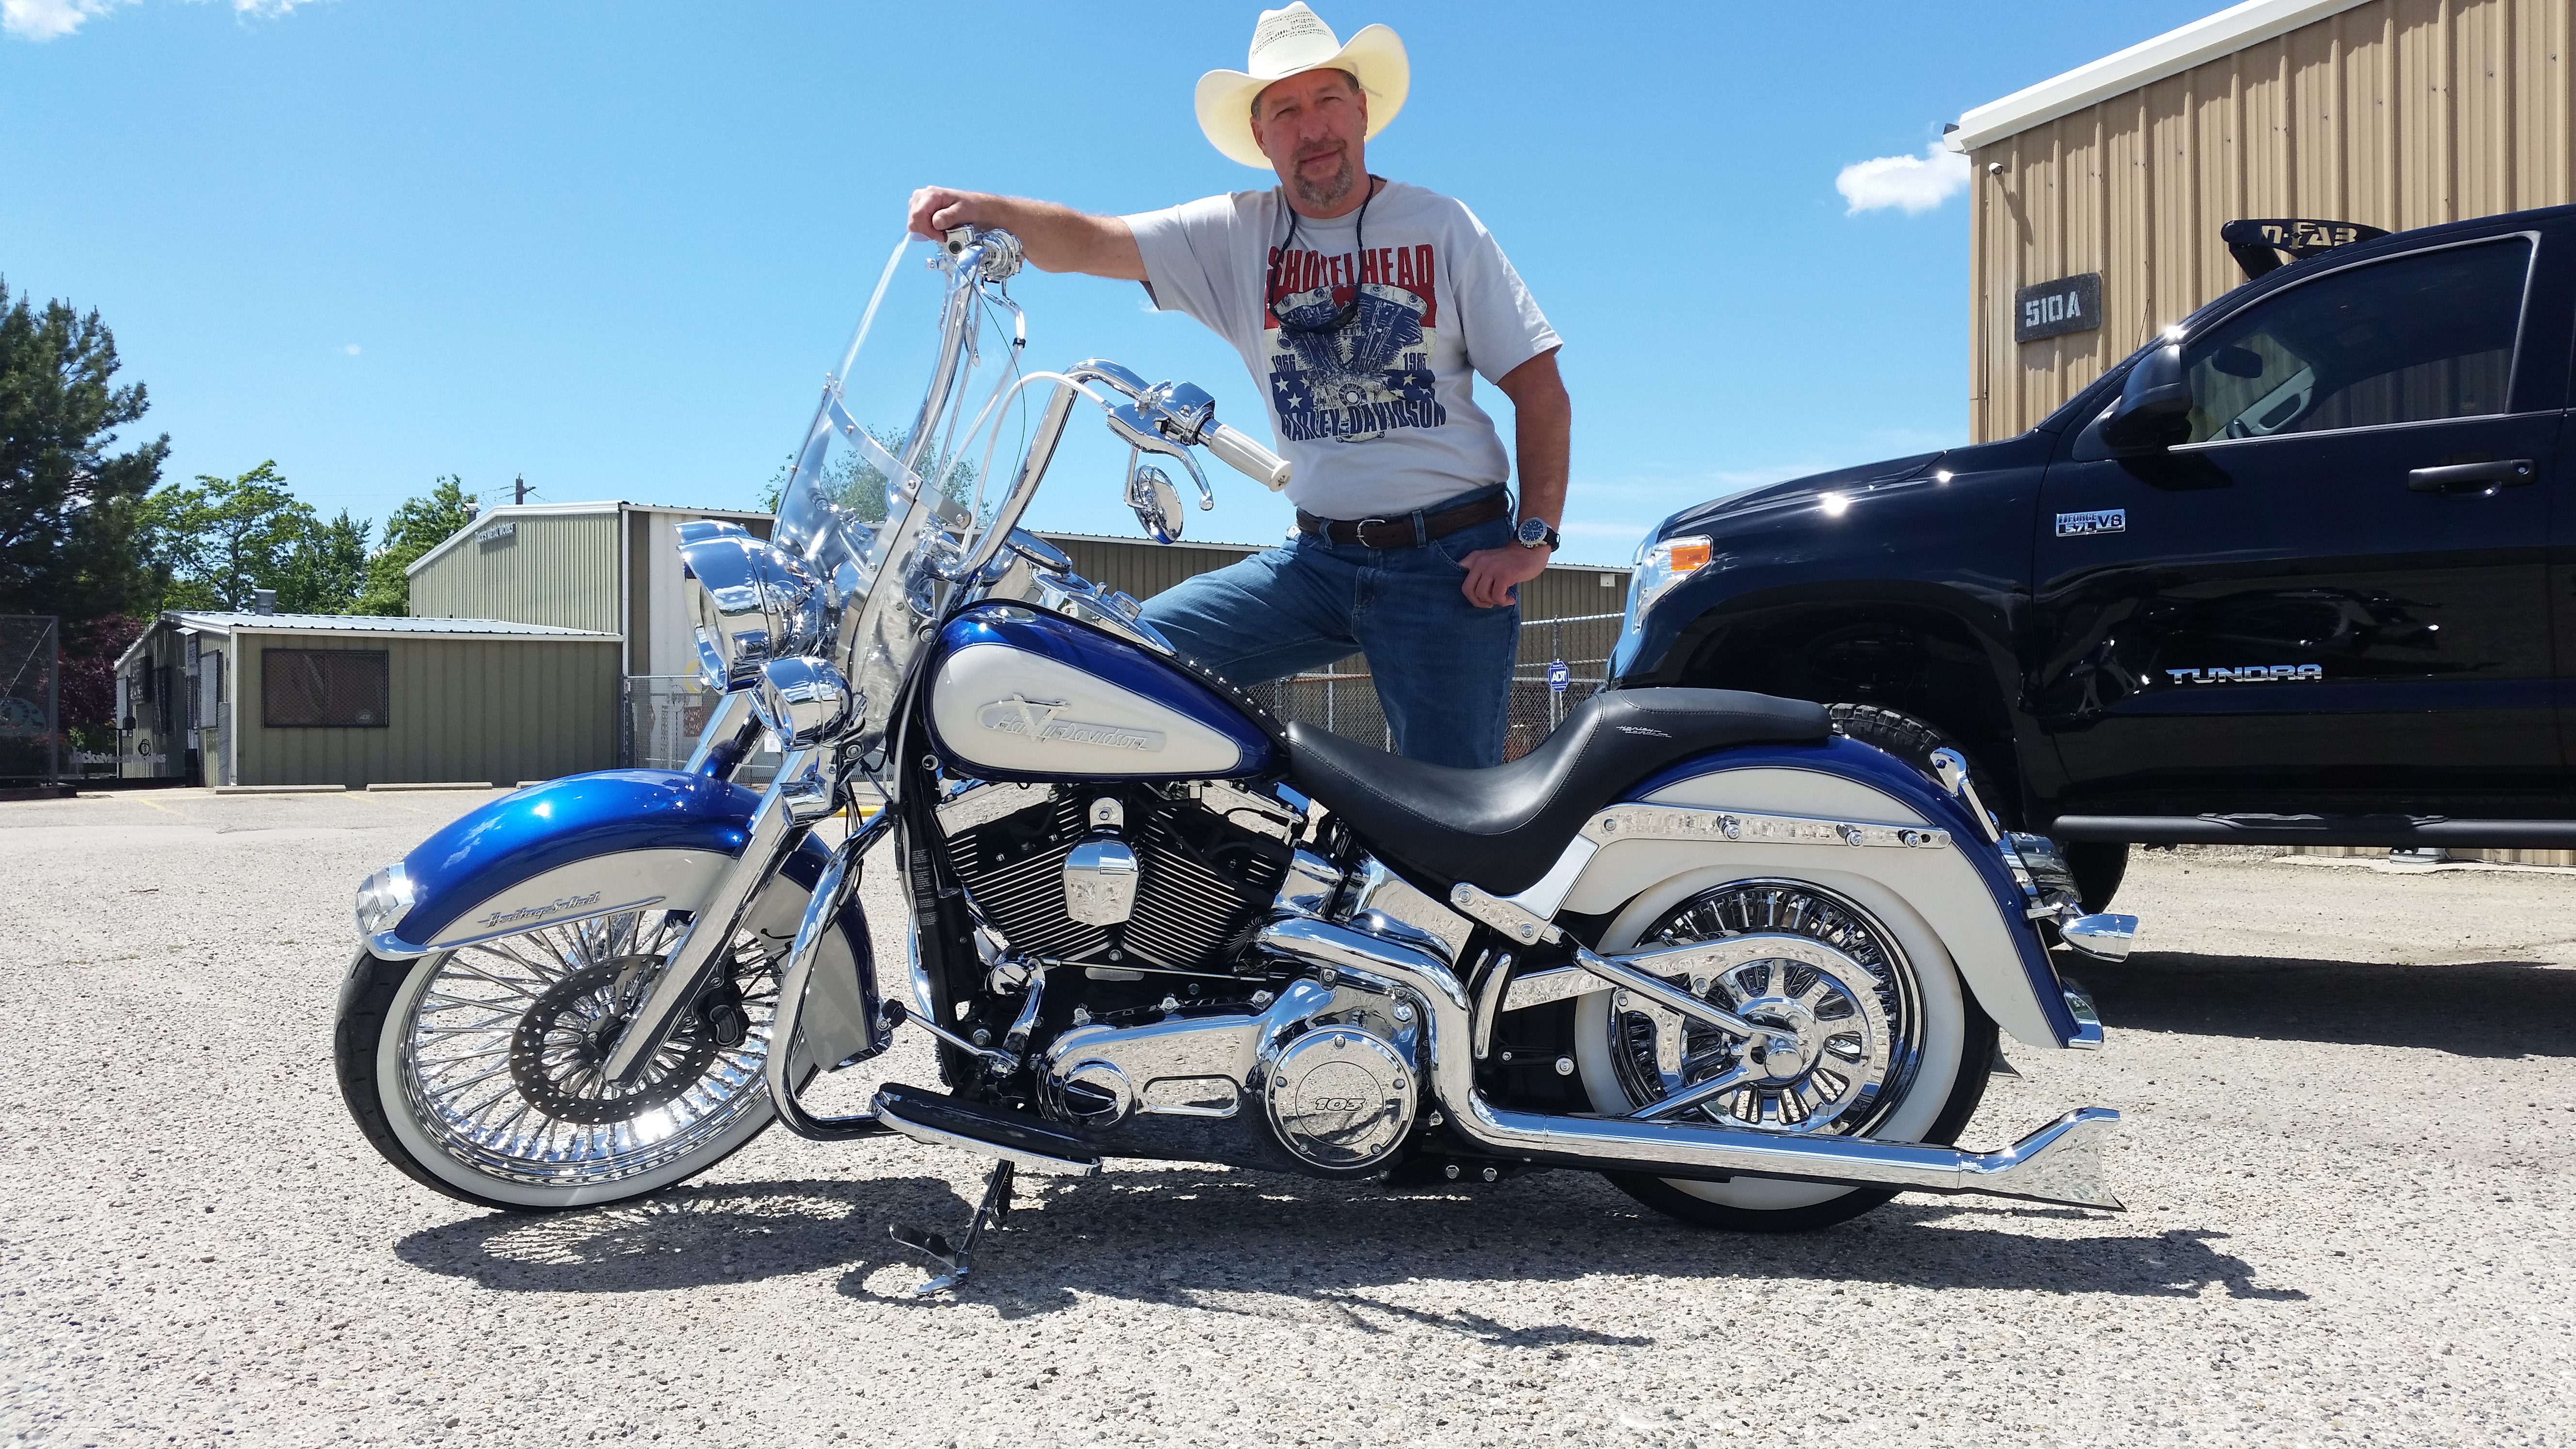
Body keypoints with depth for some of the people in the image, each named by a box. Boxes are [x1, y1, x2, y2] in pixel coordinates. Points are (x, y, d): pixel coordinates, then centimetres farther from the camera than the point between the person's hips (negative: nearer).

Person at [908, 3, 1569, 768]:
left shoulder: (1441, 225, 2)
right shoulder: (1236, 234, 5)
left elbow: (1542, 393, 1)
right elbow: (1088, 242, -8)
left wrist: (1532, 539, -10)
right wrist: (982, 209, -28)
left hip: (1450, 562, -2)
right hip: (1317, 557, 3)